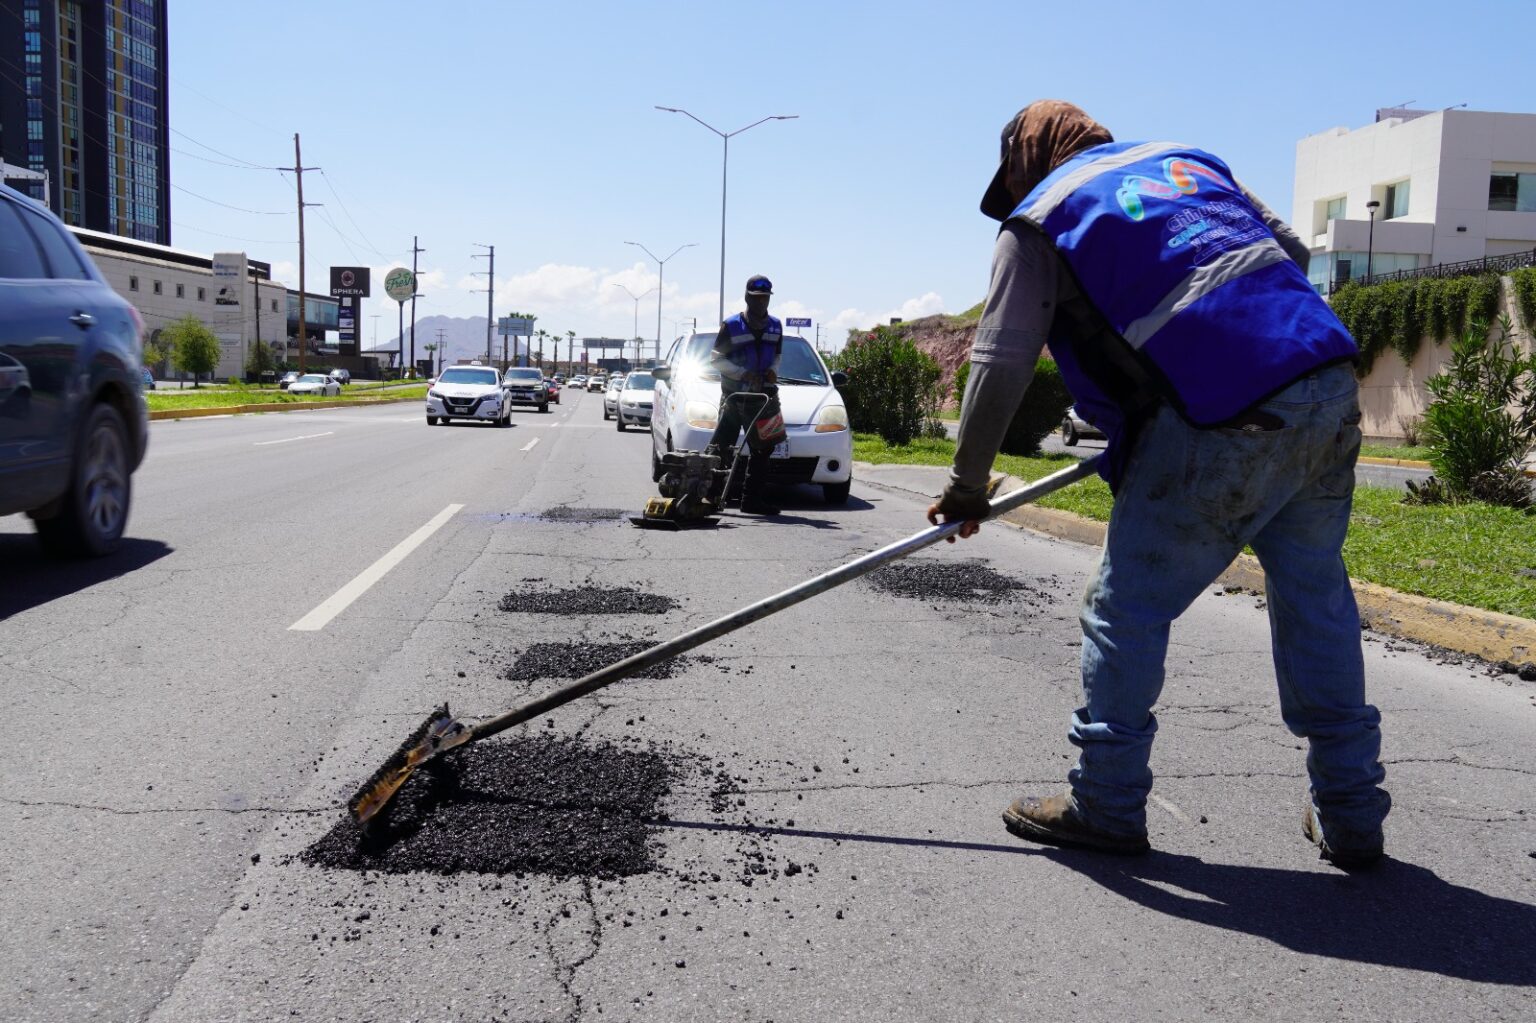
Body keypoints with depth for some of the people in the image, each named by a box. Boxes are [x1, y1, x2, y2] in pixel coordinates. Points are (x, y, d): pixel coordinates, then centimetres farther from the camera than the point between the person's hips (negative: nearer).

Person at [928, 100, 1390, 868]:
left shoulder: (1040, 218, 8)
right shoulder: (1187, 159, 25)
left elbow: (1000, 364, 2)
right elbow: (1291, 251, 24)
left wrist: (968, 486, 10)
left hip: (1220, 425, -7)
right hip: (1330, 388, 7)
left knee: (1128, 608, 6)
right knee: (1316, 598, 17)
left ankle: (1106, 803, 16)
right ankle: (1349, 815, 26)